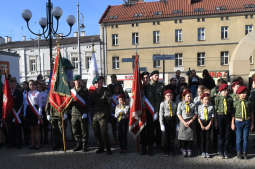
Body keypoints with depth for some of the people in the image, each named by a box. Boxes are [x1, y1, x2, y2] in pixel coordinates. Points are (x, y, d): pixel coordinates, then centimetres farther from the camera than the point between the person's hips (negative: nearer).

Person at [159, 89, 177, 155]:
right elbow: (161, 114, -5)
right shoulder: (162, 104, -3)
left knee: (172, 136, 8)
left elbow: (176, 114, 9)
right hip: (166, 120, -2)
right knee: (165, 136, 5)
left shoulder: (174, 104, 6)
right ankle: (166, 151, 20)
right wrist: (162, 124, -10)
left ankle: (172, 150, 24)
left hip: (173, 120, 3)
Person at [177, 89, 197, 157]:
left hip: (191, 122, 1)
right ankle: (183, 150, 10)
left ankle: (189, 151, 10)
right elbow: (178, 114, 0)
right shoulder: (180, 104, 4)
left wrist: (190, 121, -11)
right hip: (183, 121, 0)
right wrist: (184, 122, -10)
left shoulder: (193, 104, 5)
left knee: (190, 136, 1)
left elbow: (195, 114, 3)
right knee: (183, 135, -1)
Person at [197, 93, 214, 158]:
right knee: (202, 137, 4)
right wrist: (201, 125, -8)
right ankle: (203, 152, 13)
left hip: (208, 123, 0)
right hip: (201, 122, 0)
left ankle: (207, 152, 12)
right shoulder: (199, 107, 0)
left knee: (208, 137, 3)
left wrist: (209, 125, -7)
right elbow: (198, 116, -1)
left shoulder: (211, 107, 0)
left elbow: (212, 117, 1)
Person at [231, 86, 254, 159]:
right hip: (238, 121, -1)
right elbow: (232, 113, -1)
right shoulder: (235, 102, -3)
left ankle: (244, 153, 20)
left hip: (247, 122, 1)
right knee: (239, 138, 6)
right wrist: (232, 123, -4)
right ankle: (239, 153, 19)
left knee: (245, 138, 7)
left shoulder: (249, 102, 2)